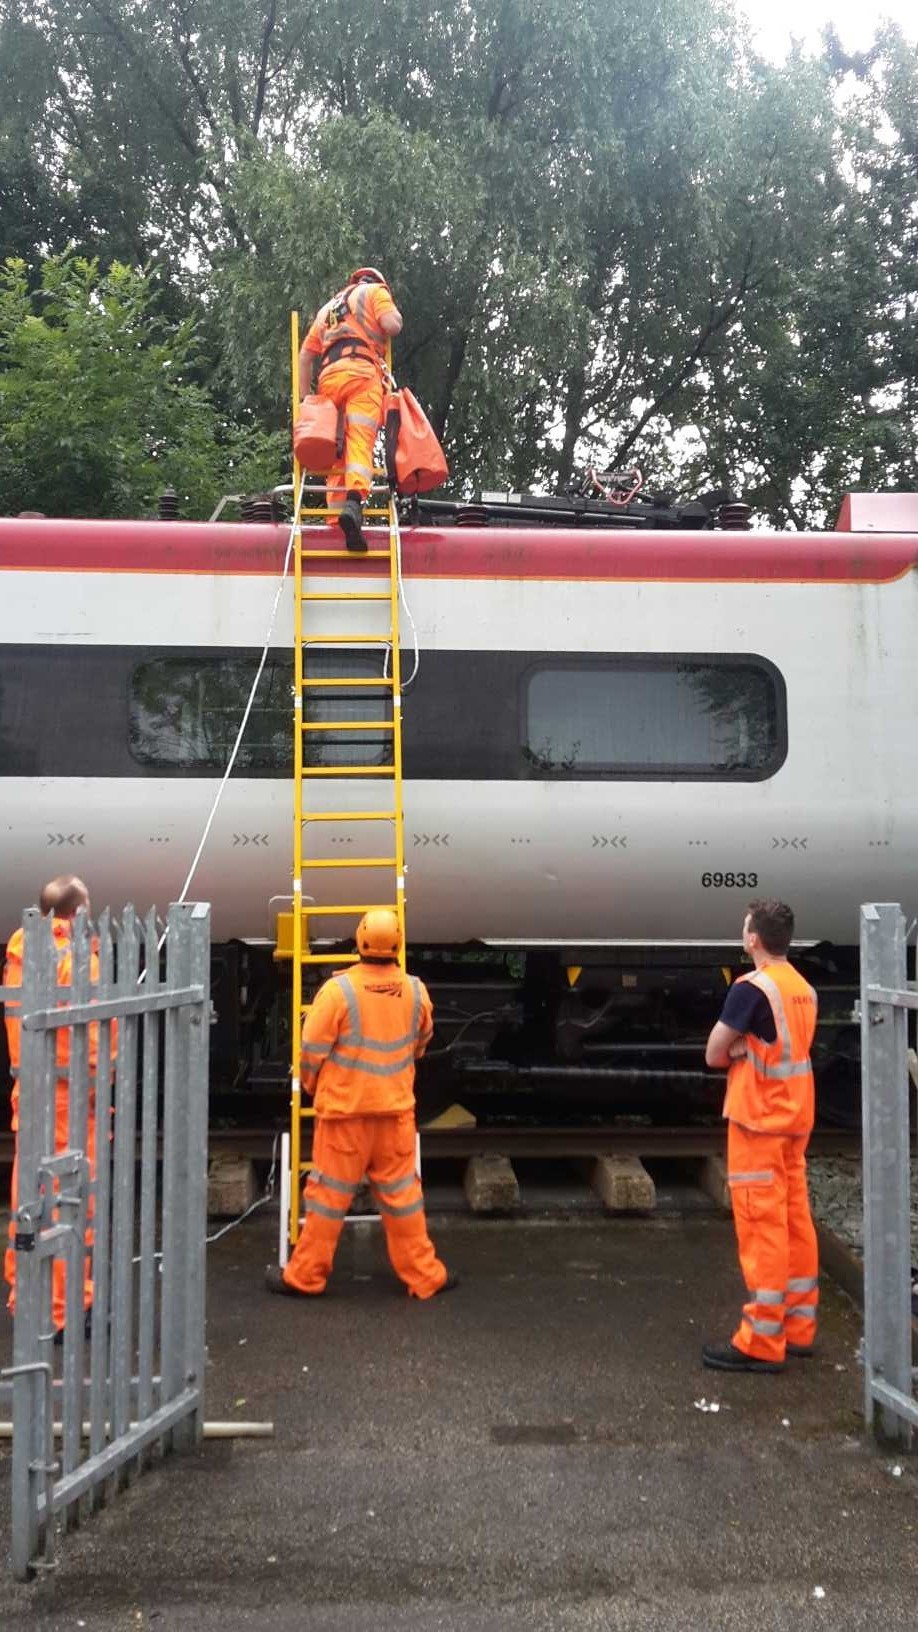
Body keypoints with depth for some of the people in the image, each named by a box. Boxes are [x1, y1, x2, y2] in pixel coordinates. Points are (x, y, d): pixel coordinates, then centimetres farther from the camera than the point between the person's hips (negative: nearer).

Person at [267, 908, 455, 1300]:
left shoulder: (339, 989, -16)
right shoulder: (415, 991, -3)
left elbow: (312, 1049, -9)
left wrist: (311, 1085, 11)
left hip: (344, 1108, -3)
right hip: (396, 1107, 3)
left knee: (330, 1192, 6)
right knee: (401, 1192, 12)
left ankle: (304, 1275, 15)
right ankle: (424, 1276, 18)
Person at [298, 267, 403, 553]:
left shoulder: (328, 307, 35)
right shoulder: (375, 291, 19)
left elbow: (305, 355, 27)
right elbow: (392, 325, 0)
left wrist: (305, 397, 24)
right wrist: (395, 313, 22)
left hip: (327, 375, 5)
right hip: (361, 371, -5)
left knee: (336, 448, 7)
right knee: (360, 440, -20)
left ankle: (336, 511, -3)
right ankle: (354, 500, -42)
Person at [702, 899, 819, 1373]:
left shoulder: (751, 988, -16)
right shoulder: (804, 989, 9)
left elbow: (714, 1054, -11)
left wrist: (737, 1049, 3)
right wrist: (748, 1049, -1)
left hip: (758, 1120, -8)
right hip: (794, 1118, 8)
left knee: (762, 1228, -5)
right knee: (795, 1222, 11)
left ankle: (762, 1342, -2)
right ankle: (798, 1328, 18)